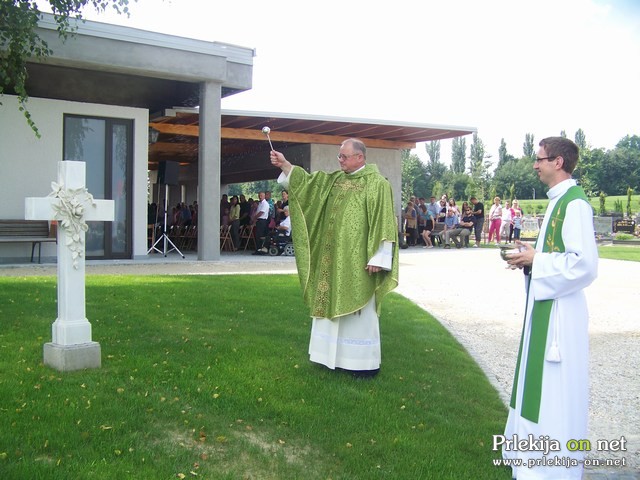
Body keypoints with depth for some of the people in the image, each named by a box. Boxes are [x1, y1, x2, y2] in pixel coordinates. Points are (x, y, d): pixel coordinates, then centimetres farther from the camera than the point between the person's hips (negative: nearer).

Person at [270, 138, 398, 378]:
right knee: (334, 305, 12)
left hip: (358, 261, -7)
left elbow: (383, 223, -15)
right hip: (334, 258, 8)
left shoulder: (377, 184, -10)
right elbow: (308, 180, 13)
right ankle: (337, 355, 24)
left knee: (359, 309, -1)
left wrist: (377, 258, -19)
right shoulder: (335, 180, 12)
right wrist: (285, 164, -1)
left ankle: (365, 362, 11)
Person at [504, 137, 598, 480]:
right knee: (541, 386, 18)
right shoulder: (558, 201, 12)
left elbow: (584, 264, -24)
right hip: (545, 306, 10)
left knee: (556, 390, 0)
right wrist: (531, 256, 4)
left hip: (560, 311, -10)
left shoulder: (574, 203, -17)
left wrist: (535, 261, -15)